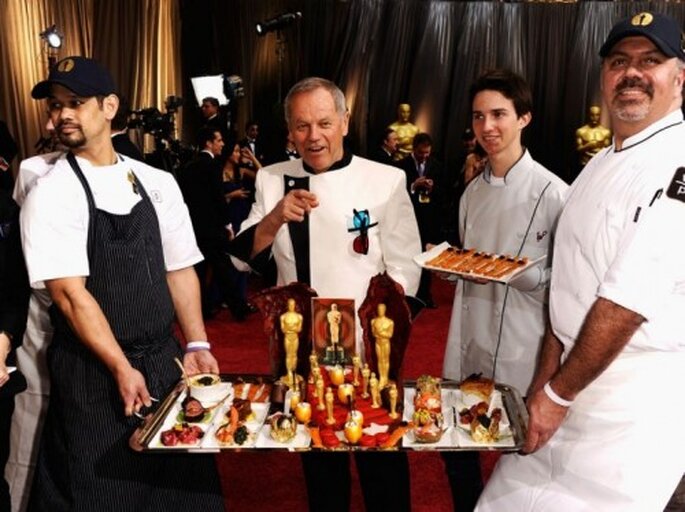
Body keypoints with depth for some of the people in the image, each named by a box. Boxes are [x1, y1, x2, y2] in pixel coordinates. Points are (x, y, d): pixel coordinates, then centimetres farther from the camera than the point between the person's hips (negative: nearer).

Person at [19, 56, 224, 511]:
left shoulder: (157, 183, 5)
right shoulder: (52, 194, -9)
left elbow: (180, 269, 8)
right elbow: (70, 293, -15)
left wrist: (196, 345, 1)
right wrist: (122, 368, -17)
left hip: (166, 361, 4)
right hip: (93, 374, -4)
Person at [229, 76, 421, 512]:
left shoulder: (386, 181, -6)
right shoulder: (273, 180, 2)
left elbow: (404, 268, -6)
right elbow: (245, 258, -2)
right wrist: (275, 218, -20)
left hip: (369, 350, -2)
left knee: (382, 462, 11)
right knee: (318, 459, 19)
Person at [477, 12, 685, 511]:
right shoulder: (599, 166, 10)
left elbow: (627, 302, -23)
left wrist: (558, 394, -13)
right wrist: (546, 378, 4)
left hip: (632, 408, -7)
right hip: (572, 385, 8)